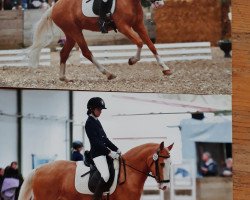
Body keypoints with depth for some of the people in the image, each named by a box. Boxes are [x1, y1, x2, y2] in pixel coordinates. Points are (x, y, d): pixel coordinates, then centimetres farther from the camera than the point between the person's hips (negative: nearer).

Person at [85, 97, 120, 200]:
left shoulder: (96, 122, 18)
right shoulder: (89, 123, -10)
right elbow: (95, 141, -17)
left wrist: (116, 149, 11)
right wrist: (109, 152, -18)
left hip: (103, 152, 10)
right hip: (97, 153, -10)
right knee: (105, 175, -27)